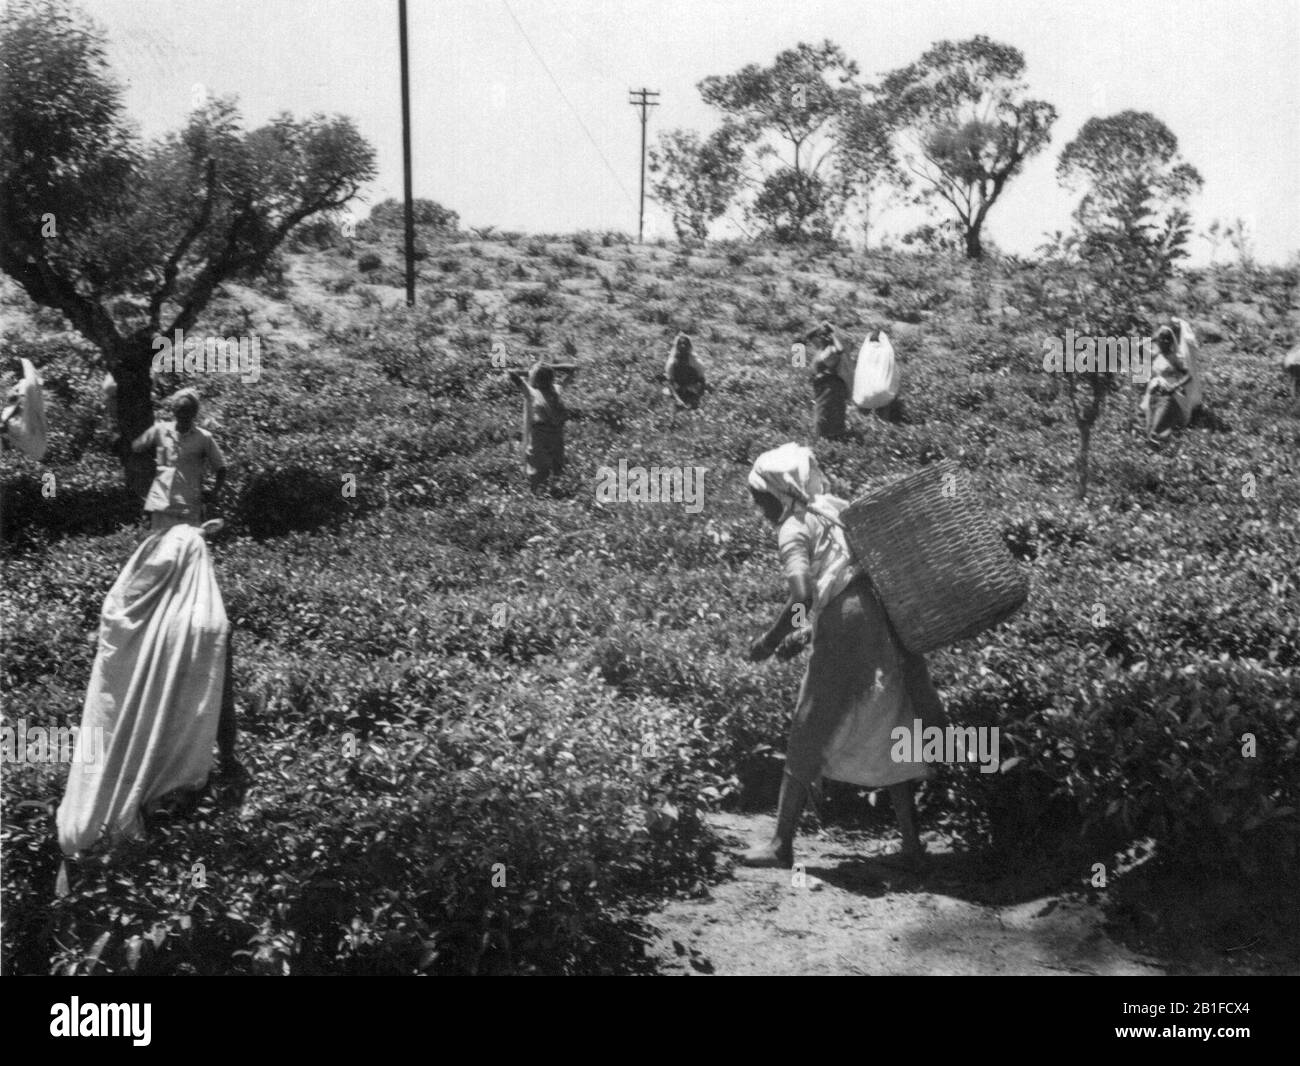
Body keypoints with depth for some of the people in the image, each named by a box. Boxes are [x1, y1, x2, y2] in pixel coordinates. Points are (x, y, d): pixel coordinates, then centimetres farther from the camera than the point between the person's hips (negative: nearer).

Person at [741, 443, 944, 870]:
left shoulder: (793, 530, -6)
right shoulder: (835, 507, 17)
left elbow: (803, 599, -20)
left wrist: (768, 641, -6)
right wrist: (808, 632, 20)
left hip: (845, 641, -7)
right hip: (886, 625, 7)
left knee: (807, 739, 5)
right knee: (887, 741, 15)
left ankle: (782, 844, 12)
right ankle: (911, 842, 19)